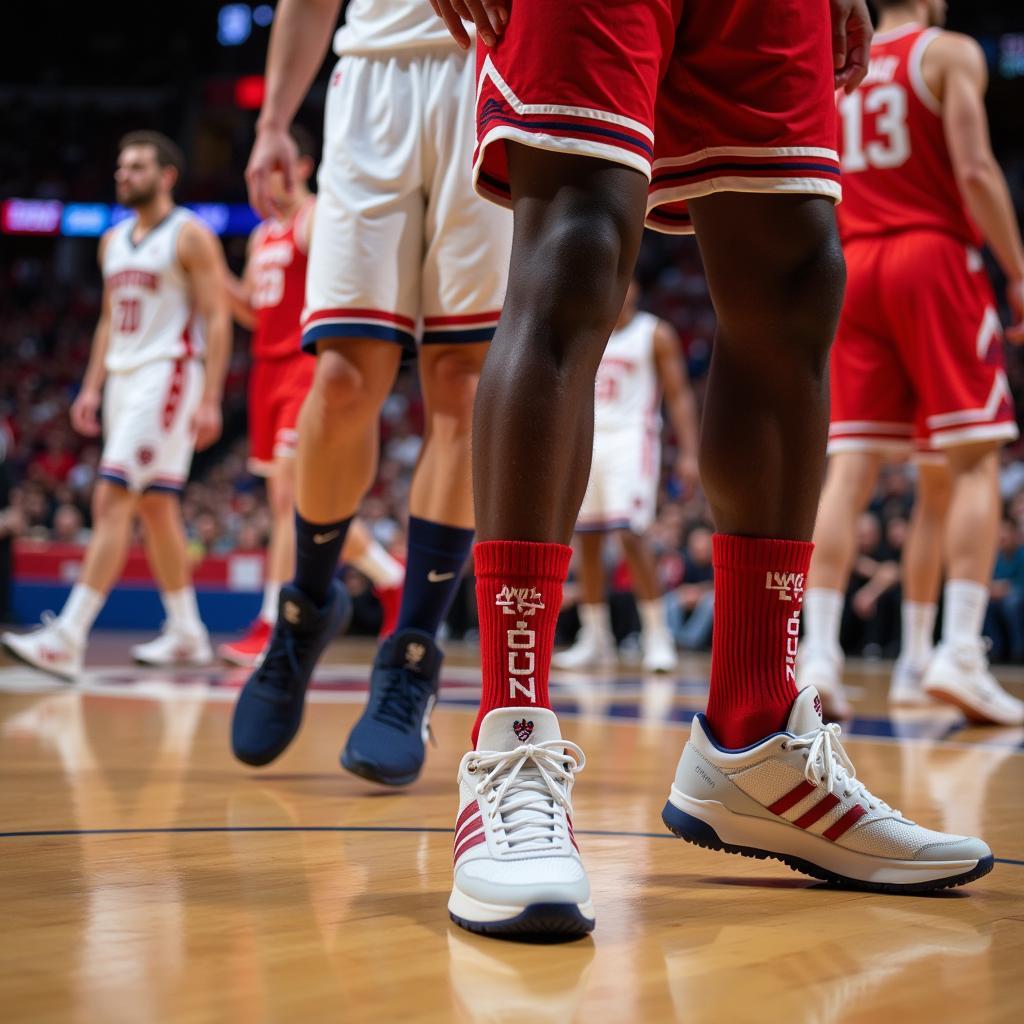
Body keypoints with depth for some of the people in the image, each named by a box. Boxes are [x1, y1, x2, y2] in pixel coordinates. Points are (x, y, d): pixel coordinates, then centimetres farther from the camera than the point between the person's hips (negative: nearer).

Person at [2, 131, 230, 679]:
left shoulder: (190, 235, -6)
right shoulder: (113, 240, 17)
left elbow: (217, 320, -11)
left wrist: (210, 401, -17)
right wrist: (92, 387, 13)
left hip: (166, 375, -8)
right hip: (122, 376, 8)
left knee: (112, 500, -16)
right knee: (155, 508, 11)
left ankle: (68, 638, -19)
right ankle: (186, 634, 20)